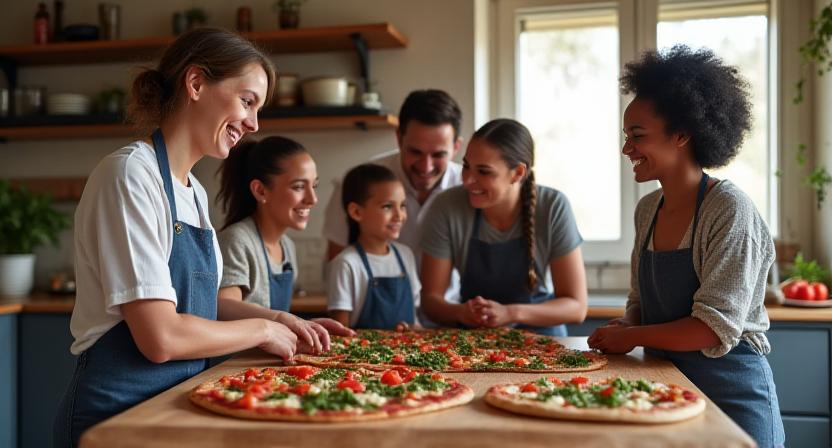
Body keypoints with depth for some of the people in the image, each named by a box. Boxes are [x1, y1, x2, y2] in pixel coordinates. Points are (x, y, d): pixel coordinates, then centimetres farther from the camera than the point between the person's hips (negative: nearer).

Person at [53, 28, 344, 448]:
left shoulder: (195, 193, 8)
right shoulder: (130, 173, -18)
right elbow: (161, 338, -24)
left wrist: (279, 319, 4)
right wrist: (263, 330, -11)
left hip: (176, 404, 8)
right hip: (117, 411, -8)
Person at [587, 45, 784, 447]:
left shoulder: (729, 210, -17)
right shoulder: (647, 209, 4)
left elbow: (715, 329, -22)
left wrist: (630, 337, -13)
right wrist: (624, 327, -8)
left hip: (730, 395, -7)